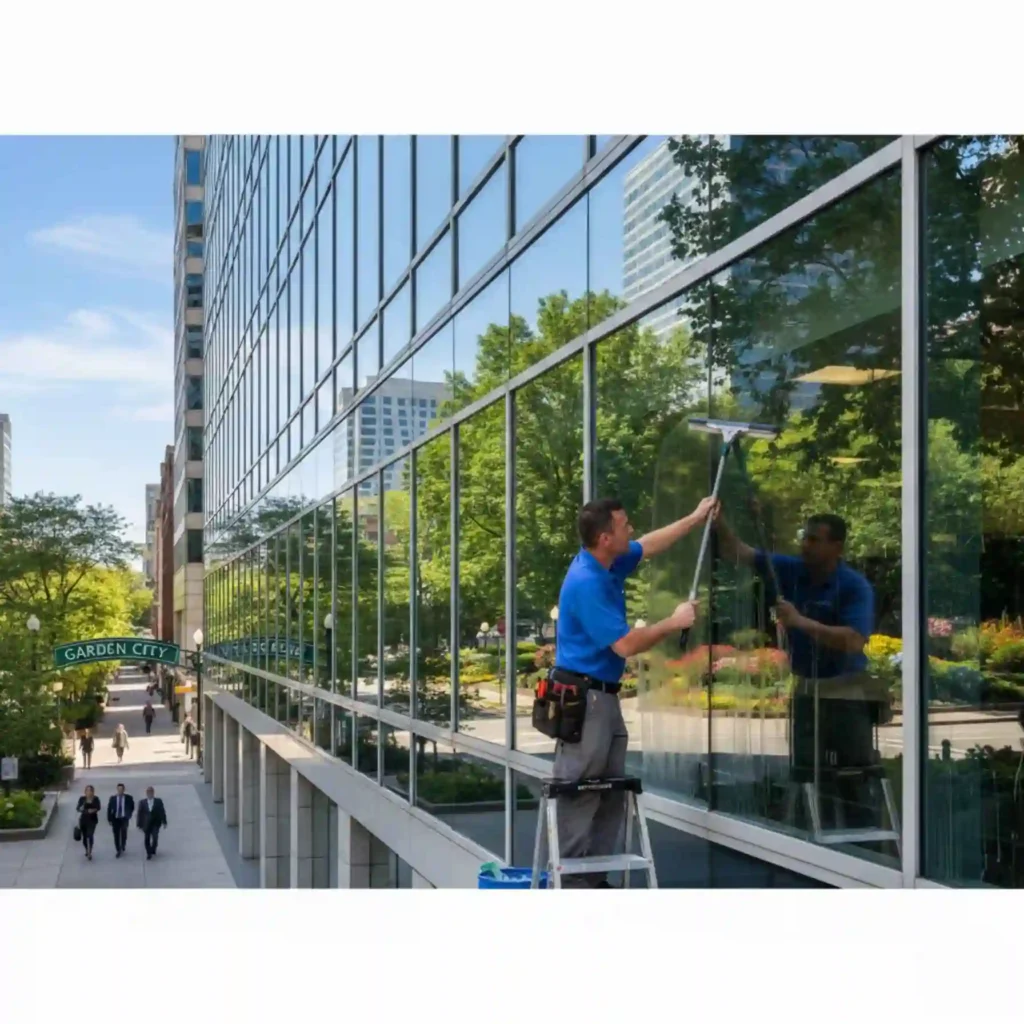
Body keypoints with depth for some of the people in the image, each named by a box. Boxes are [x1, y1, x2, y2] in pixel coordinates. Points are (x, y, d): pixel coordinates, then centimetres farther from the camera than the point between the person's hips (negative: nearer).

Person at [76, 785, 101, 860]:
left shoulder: (96, 799, -2)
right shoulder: (82, 799, 0)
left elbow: (98, 807, -6)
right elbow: (77, 808, -1)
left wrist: (94, 810, -27)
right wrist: (80, 809, -23)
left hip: (92, 819, -2)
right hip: (83, 819, 2)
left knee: (90, 835, -14)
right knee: (84, 836, 10)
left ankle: (89, 853, -13)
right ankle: (87, 850, 33)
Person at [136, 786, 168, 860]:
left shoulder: (158, 801, 0)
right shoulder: (142, 803, 1)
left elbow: (162, 812, 2)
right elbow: (140, 814, 2)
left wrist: (164, 822, 0)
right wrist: (140, 825, 0)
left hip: (155, 823, -1)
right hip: (146, 824, 1)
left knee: (155, 837, -12)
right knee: (147, 839, 2)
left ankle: (153, 851, 10)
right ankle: (149, 853, 15)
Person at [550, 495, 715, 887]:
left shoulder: (608, 562, 6)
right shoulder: (587, 583, -22)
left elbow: (649, 546, 27)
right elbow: (625, 645, -22)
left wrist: (696, 518, 31)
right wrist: (674, 623, -10)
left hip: (605, 697, 10)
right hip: (581, 700, -10)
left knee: (611, 796, 12)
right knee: (579, 797, -5)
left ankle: (594, 879, 18)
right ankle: (571, 884, 1)